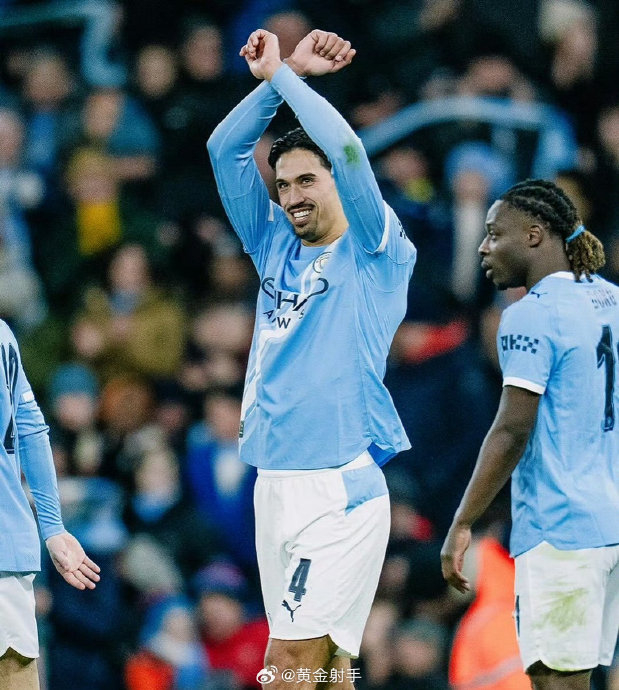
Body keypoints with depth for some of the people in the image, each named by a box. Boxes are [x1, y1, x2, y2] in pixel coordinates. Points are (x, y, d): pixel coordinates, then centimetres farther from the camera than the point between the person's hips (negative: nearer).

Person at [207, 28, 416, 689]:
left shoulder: (377, 252, -1)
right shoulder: (275, 245, 16)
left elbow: (346, 150, -15)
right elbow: (226, 149, 12)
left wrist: (281, 75, -7)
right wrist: (280, 75, 3)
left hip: (340, 485, -7)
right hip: (275, 481, 7)